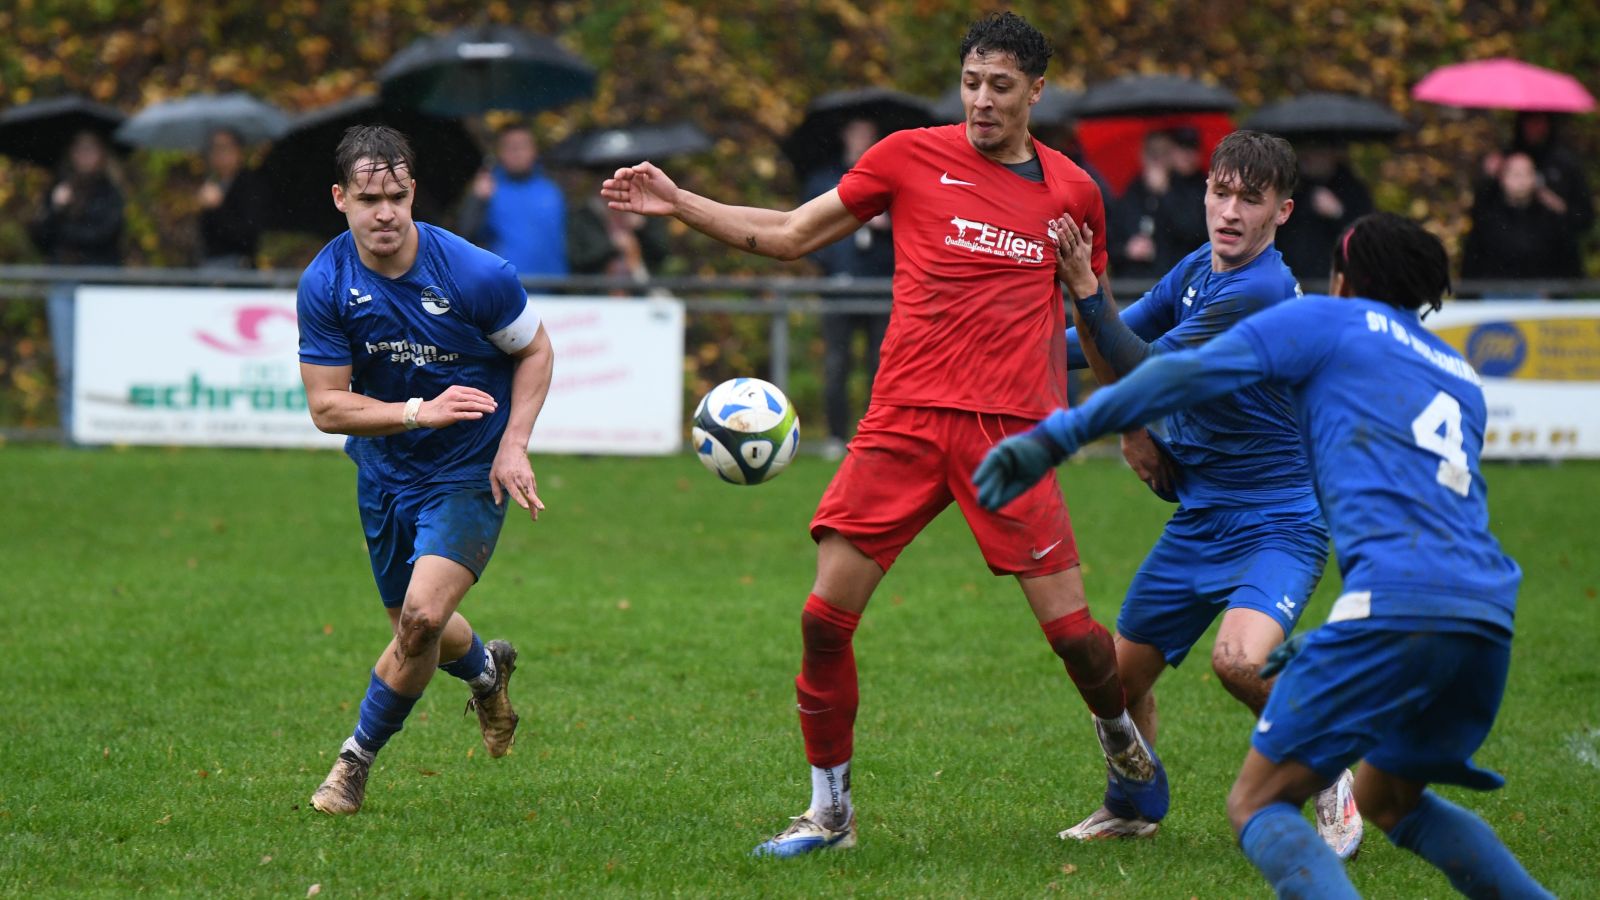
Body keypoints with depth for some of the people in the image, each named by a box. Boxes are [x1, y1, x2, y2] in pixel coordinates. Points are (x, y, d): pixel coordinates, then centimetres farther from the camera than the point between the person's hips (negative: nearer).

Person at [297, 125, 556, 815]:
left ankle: (357, 760, 1)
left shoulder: (477, 275, -20)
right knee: (413, 626, 16)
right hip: (385, 471, 4)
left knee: (421, 616, -20)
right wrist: (420, 411, -28)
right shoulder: (325, 285, -15)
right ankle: (485, 669, 53)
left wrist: (514, 445, -13)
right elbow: (326, 406, -13)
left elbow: (535, 351, -2)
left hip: (469, 474, -3)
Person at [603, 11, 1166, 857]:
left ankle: (1123, 739, 28)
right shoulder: (911, 156, 5)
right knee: (824, 616, -7)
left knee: (1071, 627, -6)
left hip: (1008, 431, 0)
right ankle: (829, 808, 9)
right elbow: (791, 235, 11)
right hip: (904, 420, 0)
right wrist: (677, 204, 4)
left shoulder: (1071, 192, 9)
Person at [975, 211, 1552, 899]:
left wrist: (1056, 437, -3)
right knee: (1386, 800, 28)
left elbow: (1187, 374, 0)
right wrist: (1324, 646, 39)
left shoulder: (1328, 321, 12)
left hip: (1396, 605, -7)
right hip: (1489, 620, 7)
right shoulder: (1461, 378, 31)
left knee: (1257, 803, -1)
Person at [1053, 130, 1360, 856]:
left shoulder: (1259, 291, -23)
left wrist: (1086, 290, -28)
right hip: (1198, 518, 8)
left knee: (1240, 658, -32)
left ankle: (1333, 786, -8)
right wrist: (1134, 425, 4)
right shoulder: (1199, 267, 5)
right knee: (1119, 674, 12)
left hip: (1277, 520, -8)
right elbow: (1126, 339, 20)